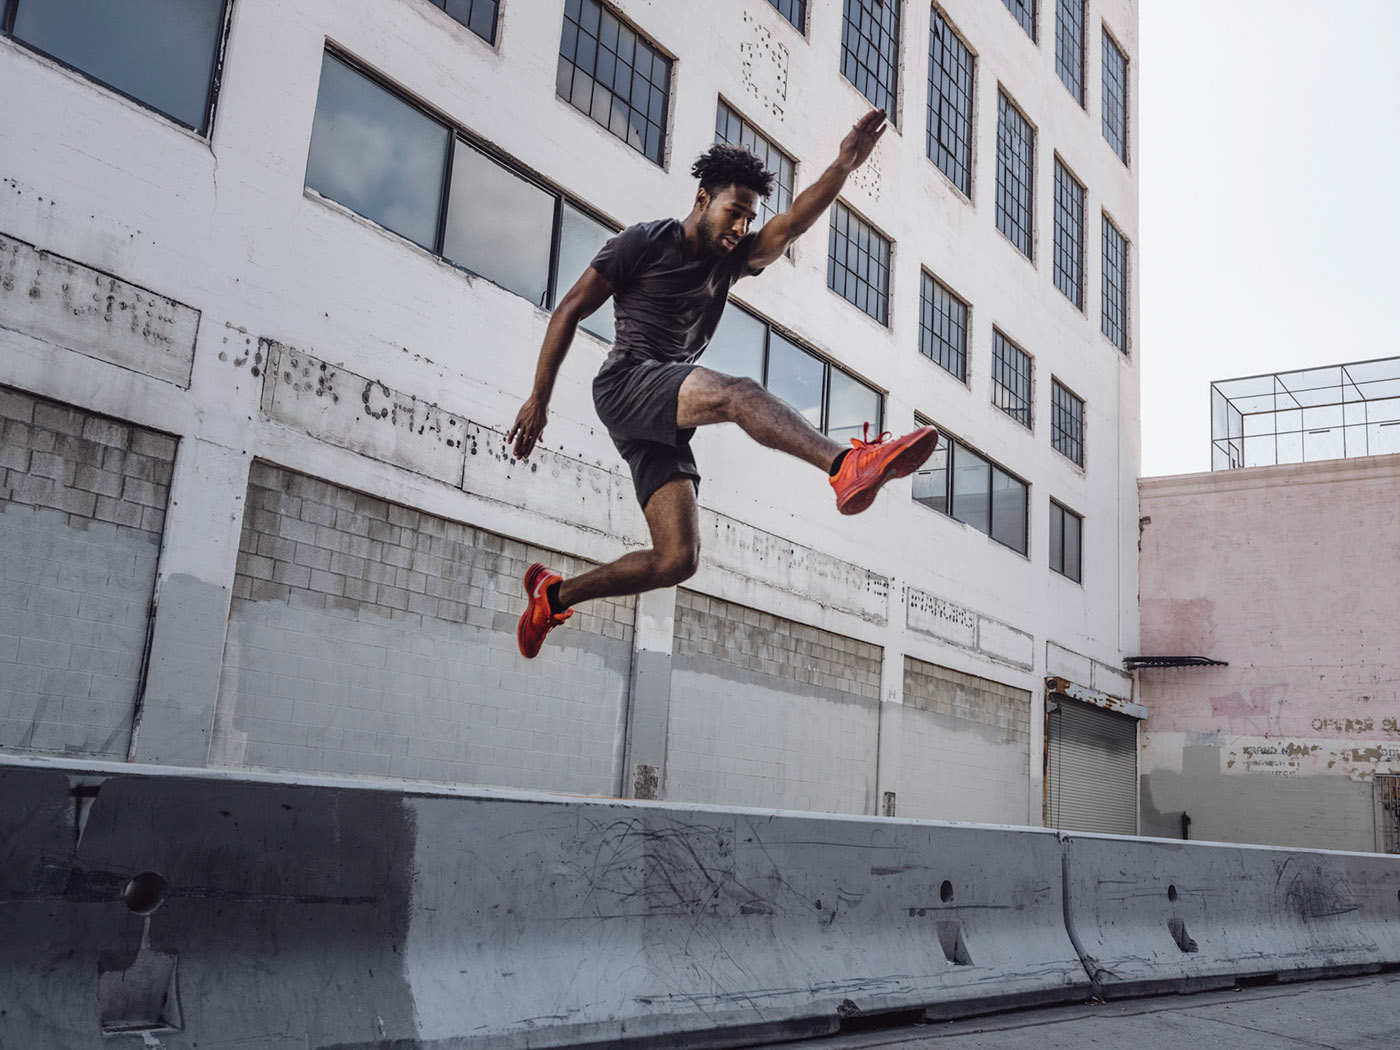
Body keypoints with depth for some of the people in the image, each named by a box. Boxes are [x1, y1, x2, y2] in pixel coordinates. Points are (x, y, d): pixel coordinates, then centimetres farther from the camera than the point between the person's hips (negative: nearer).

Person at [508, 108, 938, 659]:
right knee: (738, 393, -34)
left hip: (667, 419, 7)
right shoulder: (646, 242, 3)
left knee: (677, 560, -3)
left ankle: (554, 593, 12)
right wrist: (539, 399, -2)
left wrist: (843, 166, -13)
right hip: (626, 382, -7)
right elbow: (569, 311, 2)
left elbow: (793, 222, 3)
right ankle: (848, 467, -57)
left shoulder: (730, 260, 20)